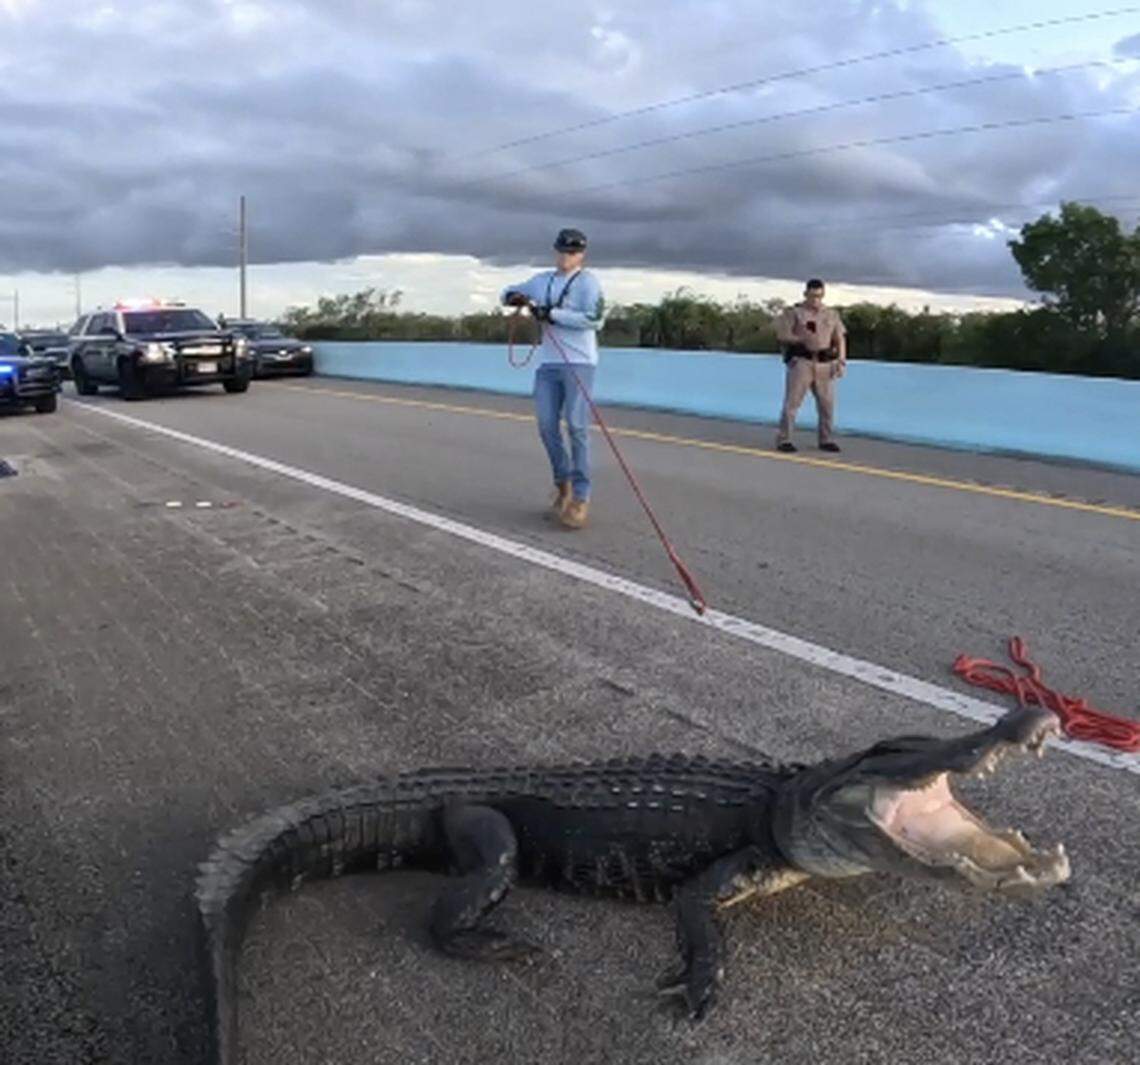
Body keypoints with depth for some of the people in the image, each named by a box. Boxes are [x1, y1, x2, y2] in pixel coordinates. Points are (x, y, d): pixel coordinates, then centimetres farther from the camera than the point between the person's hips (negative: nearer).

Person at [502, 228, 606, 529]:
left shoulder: (587, 281, -3)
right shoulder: (542, 280, 16)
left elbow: (595, 318, -18)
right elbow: (511, 292, 25)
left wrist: (552, 314, -18)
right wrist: (513, 296, 0)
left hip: (579, 363, -6)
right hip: (548, 363, 6)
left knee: (576, 427, -10)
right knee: (546, 425, 3)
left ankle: (580, 497, -5)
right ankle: (563, 485, 20)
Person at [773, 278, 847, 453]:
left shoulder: (832, 315, 12)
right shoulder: (793, 313, 3)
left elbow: (840, 339, 6)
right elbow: (783, 335, -6)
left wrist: (841, 361, -6)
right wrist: (804, 340, -12)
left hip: (825, 365, 4)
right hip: (800, 362, -3)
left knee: (827, 404, 3)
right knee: (792, 402, -7)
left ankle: (825, 440, 14)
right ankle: (783, 440, -3)